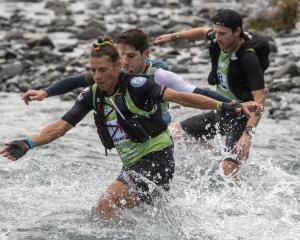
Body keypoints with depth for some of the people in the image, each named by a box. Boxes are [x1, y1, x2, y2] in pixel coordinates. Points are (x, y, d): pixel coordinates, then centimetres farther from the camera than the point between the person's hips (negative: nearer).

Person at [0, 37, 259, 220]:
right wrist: (28, 144, -16)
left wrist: (227, 106, -33)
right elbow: (61, 126, -1)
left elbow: (177, 96, -25)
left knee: (107, 205, -22)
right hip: (132, 165, 8)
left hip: (157, 158, -8)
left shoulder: (135, 85, -17)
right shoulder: (92, 95, 2)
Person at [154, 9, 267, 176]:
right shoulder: (219, 40, -7)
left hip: (241, 117, -8)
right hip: (221, 111, 8)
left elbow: (260, 98, -32)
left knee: (229, 168, -26)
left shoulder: (248, 58, -28)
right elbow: (203, 32, 20)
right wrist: (173, 37, 21)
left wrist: (248, 135, -41)